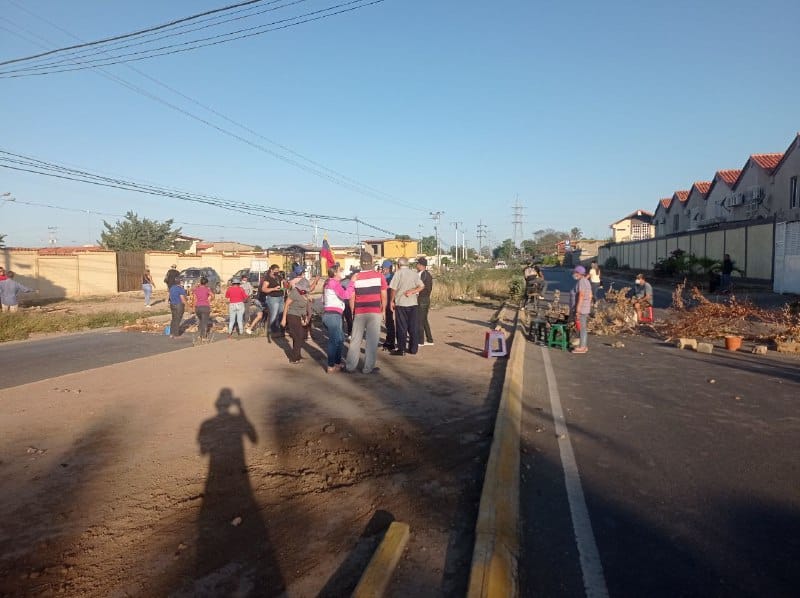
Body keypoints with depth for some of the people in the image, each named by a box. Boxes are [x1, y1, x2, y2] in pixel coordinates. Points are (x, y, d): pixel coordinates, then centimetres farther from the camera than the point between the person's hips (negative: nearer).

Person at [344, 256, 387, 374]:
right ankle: (368, 368, 7)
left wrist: (352, 311, 14)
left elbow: (351, 298, 2)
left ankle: (350, 365, 18)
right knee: (372, 340, 4)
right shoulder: (379, 276, -3)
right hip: (375, 312, -2)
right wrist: (383, 310, 11)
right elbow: (384, 296, -1)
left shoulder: (355, 278, 0)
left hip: (359, 313, 2)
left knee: (355, 340, 11)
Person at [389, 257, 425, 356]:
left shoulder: (398, 273, -4)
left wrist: (392, 301, 1)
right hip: (413, 303, 4)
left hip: (401, 303, -3)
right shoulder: (414, 273, 9)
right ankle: (413, 349, 14)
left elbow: (393, 289, -7)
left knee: (402, 327, 2)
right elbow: (421, 286, -1)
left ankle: (401, 349, 3)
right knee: (413, 327, 9)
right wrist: (412, 291, -5)